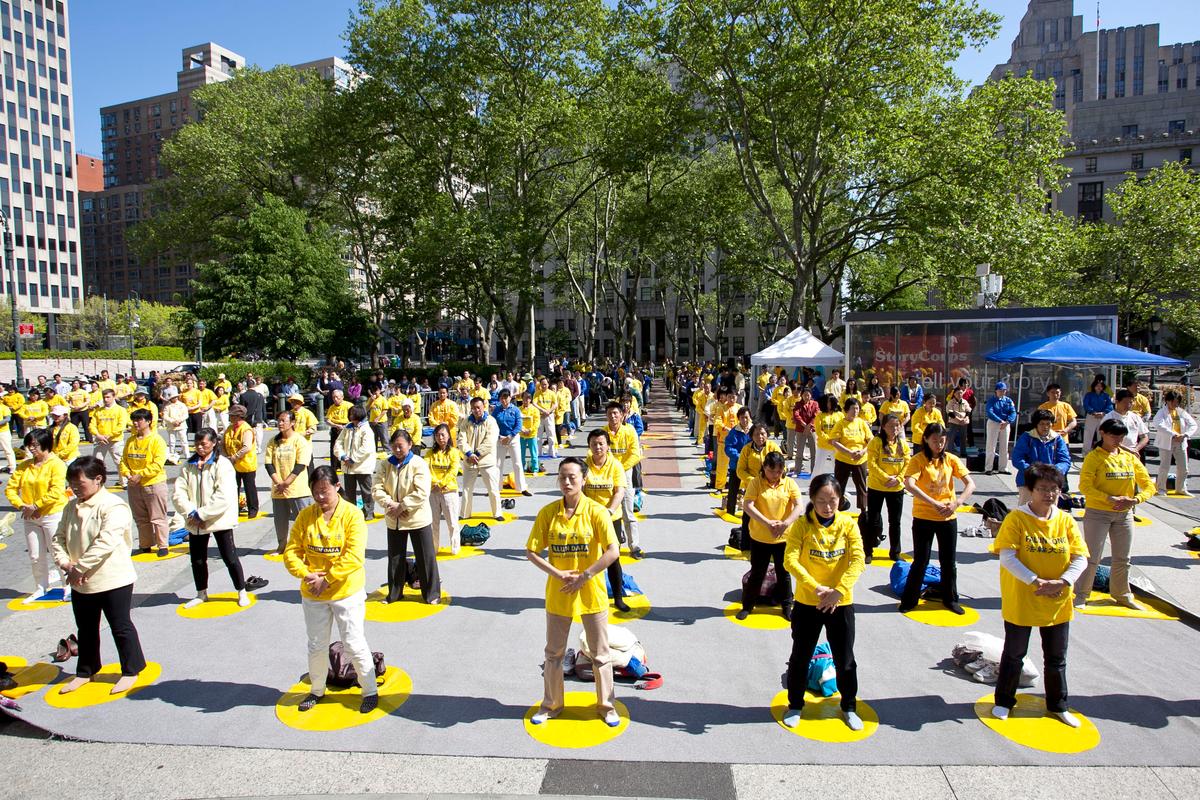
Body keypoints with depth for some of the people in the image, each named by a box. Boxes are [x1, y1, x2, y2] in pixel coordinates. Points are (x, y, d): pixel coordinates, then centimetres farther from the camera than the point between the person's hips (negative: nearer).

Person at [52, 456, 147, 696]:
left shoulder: (113, 506, -19)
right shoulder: (71, 507, 6)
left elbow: (105, 543, -26)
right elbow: (59, 538, 7)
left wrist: (80, 567, -23)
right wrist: (64, 562, -10)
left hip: (113, 580, -7)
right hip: (80, 584, 8)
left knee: (121, 627, 6)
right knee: (86, 629, 22)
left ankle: (131, 670, 21)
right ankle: (85, 671, 39)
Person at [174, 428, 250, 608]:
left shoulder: (223, 465, -11)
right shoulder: (188, 465, 5)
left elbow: (223, 497, -19)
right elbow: (178, 492, -2)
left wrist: (201, 514, -18)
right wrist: (191, 513, -15)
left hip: (219, 519, -5)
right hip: (195, 522, 5)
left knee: (230, 558, 1)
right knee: (197, 559, 16)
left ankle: (242, 592, 16)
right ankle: (201, 593, 35)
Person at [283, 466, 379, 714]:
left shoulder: (352, 515, -14)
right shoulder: (305, 516, -2)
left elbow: (354, 557, -21)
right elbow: (291, 552, -2)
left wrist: (327, 579, -21)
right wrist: (307, 574, -18)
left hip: (346, 592, -4)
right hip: (312, 594, 4)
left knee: (354, 644, 3)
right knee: (316, 646, 18)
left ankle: (370, 691, 20)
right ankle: (317, 690, 40)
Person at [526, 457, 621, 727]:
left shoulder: (596, 511, -12)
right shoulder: (548, 513, -5)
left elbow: (613, 551, -19)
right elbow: (531, 552, -4)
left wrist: (584, 577, -20)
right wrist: (558, 574, -15)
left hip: (592, 594, -2)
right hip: (557, 594, 2)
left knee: (600, 653, 11)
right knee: (553, 653, 16)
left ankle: (606, 705, 30)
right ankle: (551, 704, 35)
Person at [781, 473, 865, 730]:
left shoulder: (848, 524, -6)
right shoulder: (802, 525, -11)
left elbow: (857, 560, -14)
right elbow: (790, 560, -19)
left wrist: (838, 590, -24)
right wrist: (816, 588, -28)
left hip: (841, 603, 1)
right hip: (807, 603, -1)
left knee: (845, 660, 14)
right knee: (800, 658, 12)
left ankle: (849, 707, 36)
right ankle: (795, 705, 32)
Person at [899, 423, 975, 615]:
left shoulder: (951, 459, 0)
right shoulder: (918, 460, -11)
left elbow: (970, 484, -5)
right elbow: (909, 485, -26)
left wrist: (957, 502, -22)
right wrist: (934, 504, -33)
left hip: (948, 518, 3)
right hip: (923, 518, -3)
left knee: (948, 561, 13)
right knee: (920, 561, 3)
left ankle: (950, 599, 31)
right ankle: (909, 600, 17)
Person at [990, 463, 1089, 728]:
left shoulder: (1066, 521, -1)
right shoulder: (1016, 519, -13)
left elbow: (1081, 558, -3)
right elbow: (1006, 557, -18)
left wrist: (1063, 581, -18)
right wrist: (1036, 581, -25)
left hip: (1058, 604, 4)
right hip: (1020, 602, -4)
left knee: (1056, 658, 18)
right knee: (1014, 655, 11)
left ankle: (1058, 706, 37)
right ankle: (1004, 701, 29)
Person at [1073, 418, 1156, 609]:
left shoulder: (1130, 457, 7)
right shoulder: (1094, 457, -9)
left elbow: (1149, 486, 6)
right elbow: (1085, 486, -19)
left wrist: (1135, 500, -12)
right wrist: (1111, 499, -27)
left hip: (1124, 514, 5)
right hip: (1097, 513, -5)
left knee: (1122, 559, 15)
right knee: (1092, 557, -3)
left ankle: (1122, 595, 32)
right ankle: (1080, 595, 8)